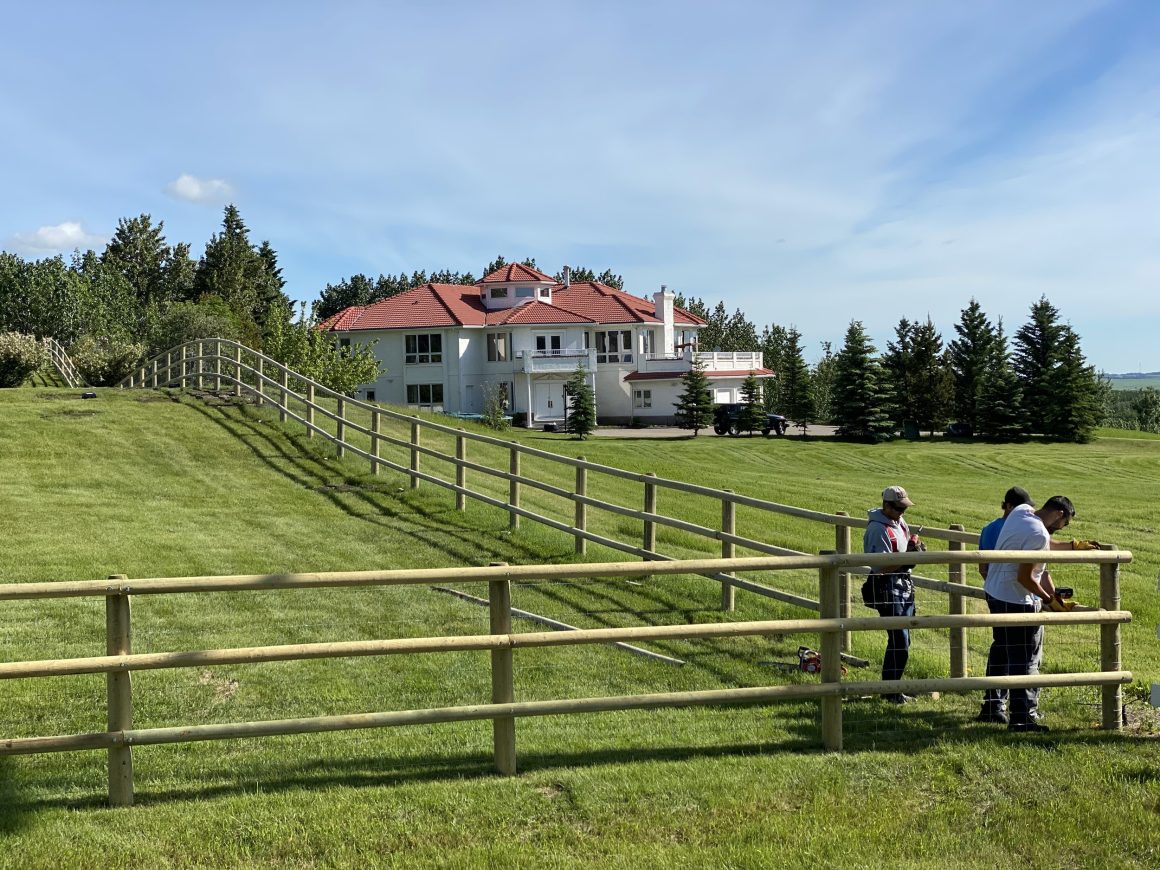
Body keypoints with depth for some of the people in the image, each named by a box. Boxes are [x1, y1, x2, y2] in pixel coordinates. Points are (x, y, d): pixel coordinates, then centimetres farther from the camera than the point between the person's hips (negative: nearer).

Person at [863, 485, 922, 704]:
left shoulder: (900, 522, 13)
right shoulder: (878, 529, -16)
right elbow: (885, 567, -20)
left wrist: (915, 551, 0)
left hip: (904, 587, 9)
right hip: (887, 588, -9)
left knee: (901, 642, 12)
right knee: (899, 641, -9)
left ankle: (892, 688, 21)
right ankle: (890, 692, 0)